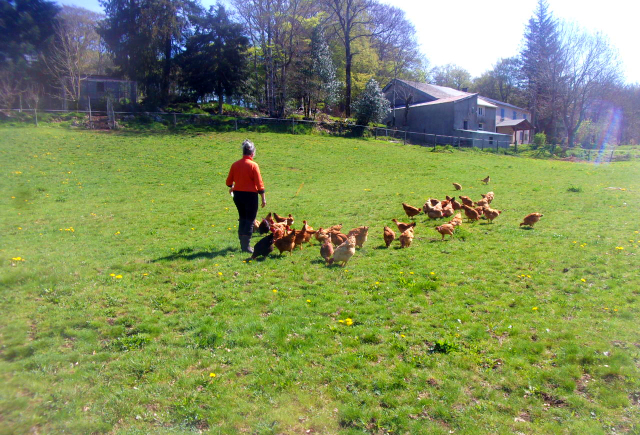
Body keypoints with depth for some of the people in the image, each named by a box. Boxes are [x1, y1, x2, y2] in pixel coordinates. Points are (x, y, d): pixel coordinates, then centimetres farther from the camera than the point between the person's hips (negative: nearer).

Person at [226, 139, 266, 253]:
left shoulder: (235, 164, 2)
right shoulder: (253, 165, -12)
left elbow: (229, 181, 10)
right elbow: (259, 183, -13)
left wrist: (231, 187, 33)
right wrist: (263, 198, -6)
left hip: (237, 194, 5)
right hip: (250, 195, -5)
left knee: (242, 219, 18)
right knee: (250, 220, 2)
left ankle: (243, 244, 23)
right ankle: (246, 246, -1)